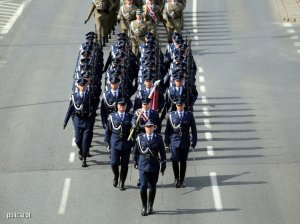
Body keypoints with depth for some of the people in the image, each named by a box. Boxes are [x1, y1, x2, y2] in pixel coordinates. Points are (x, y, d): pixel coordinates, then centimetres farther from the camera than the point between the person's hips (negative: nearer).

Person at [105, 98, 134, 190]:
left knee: (124, 165, 2)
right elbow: (108, 130, 6)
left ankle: (122, 182, 16)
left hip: (126, 144, 1)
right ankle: (115, 177, 22)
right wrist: (108, 143, 3)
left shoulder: (130, 117, 4)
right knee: (114, 163, -8)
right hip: (115, 144, -1)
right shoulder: (112, 116, 3)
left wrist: (132, 143, 3)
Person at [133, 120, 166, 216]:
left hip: (154, 167, 1)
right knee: (143, 186, -9)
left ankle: (150, 206, 20)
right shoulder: (140, 138, 3)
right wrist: (136, 162, 15)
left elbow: (162, 152, 5)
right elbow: (136, 151, 13)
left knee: (152, 187, 7)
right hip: (143, 166, -1)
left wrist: (163, 165, 3)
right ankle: (144, 206, 6)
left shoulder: (158, 138, 2)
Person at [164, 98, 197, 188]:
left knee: (183, 162, 6)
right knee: (175, 161, -8)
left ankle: (182, 180, 18)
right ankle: (176, 179, 12)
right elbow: (167, 130, 6)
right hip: (174, 141, -1)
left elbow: (194, 129, 6)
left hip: (185, 142, 1)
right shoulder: (171, 115, 1)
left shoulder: (189, 115, 2)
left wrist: (194, 141, 2)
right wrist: (167, 142, 5)